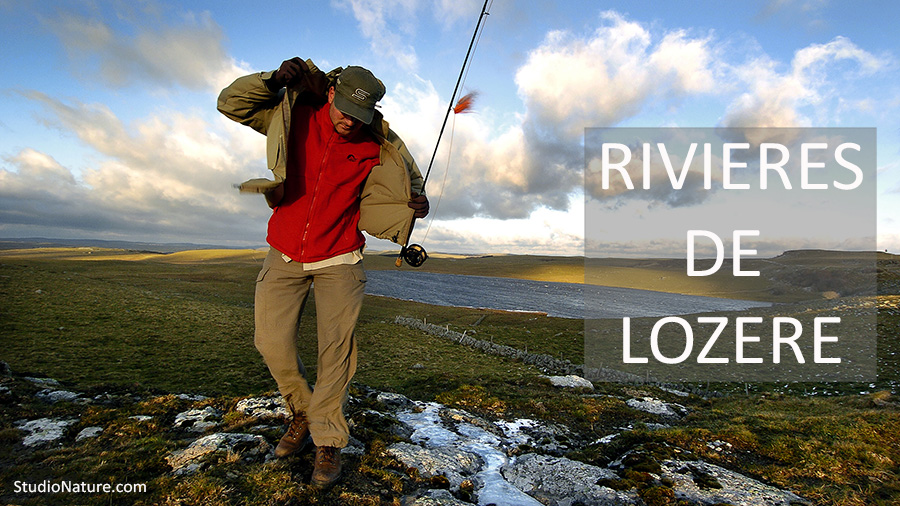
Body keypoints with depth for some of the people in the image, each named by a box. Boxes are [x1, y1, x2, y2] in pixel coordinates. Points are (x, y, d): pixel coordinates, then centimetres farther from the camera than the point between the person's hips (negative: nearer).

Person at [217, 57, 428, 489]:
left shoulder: (375, 146, -6)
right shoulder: (294, 116, -3)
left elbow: (402, 183, 4)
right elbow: (231, 103, 2)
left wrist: (413, 204, -19)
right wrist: (273, 79, -15)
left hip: (338, 260, -2)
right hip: (284, 256, 2)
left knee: (336, 347, -6)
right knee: (272, 342, 0)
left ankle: (328, 441, 10)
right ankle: (302, 412, 26)